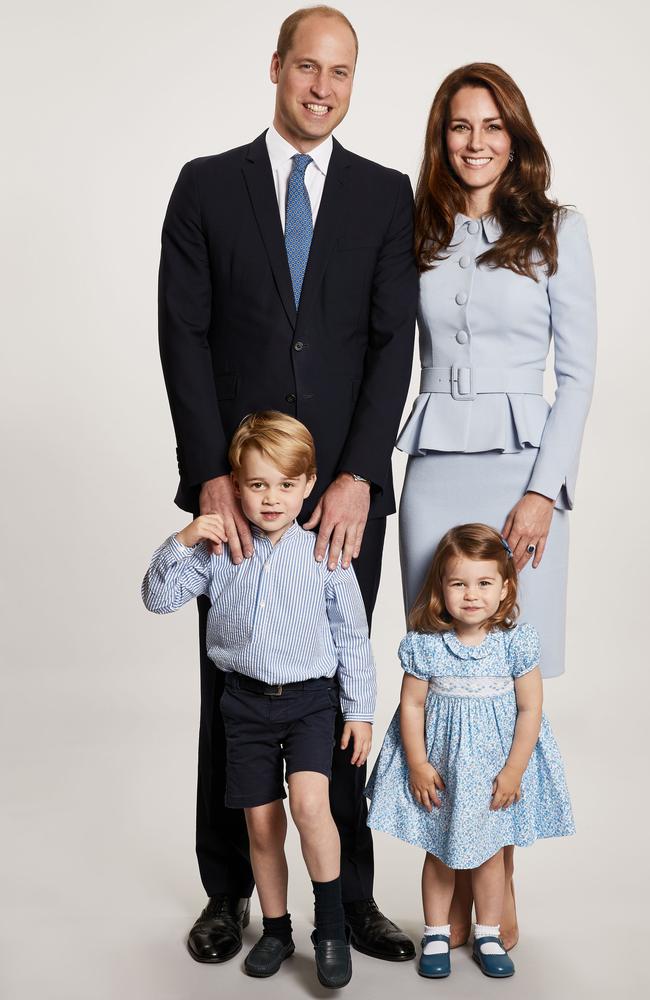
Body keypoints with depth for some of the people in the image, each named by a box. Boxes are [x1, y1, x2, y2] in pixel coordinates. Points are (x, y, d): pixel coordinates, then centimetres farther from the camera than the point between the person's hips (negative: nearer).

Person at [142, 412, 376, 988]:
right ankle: (276, 930, 29)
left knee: (309, 800, -23)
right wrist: (182, 544, -17)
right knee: (262, 825, 10)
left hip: (310, 699, -2)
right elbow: (159, 599, -1)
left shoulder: (324, 555, -9)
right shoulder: (220, 551, -4)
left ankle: (331, 924, -4)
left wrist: (360, 710, 0)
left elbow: (352, 638, -2)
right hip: (246, 702, 3)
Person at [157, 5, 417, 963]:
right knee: (232, 692, 9)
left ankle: (350, 895, 20)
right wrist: (211, 475, -11)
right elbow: (184, 335, -1)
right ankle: (229, 892, 24)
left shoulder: (385, 194, 7)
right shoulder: (207, 186, 5)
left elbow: (394, 341, -1)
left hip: (345, 490, 0)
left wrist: (359, 474, -13)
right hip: (236, 487, 0)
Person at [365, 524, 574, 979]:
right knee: (439, 853, 13)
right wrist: (417, 765, -8)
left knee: (489, 851, 13)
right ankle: (436, 934, 29)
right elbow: (412, 705, -6)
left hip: (495, 766, 0)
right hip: (440, 766, 0)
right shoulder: (425, 645, -13)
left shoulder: (517, 642, -13)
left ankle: (488, 935, 30)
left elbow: (530, 708, -8)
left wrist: (513, 770, -9)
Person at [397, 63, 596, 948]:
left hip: (521, 463, -2)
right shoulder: (418, 235, 10)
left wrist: (544, 490, -9)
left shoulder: (557, 230, 3)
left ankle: (500, 877, 13)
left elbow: (578, 370, 0)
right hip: (433, 467, 2)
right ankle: (456, 877, 14)